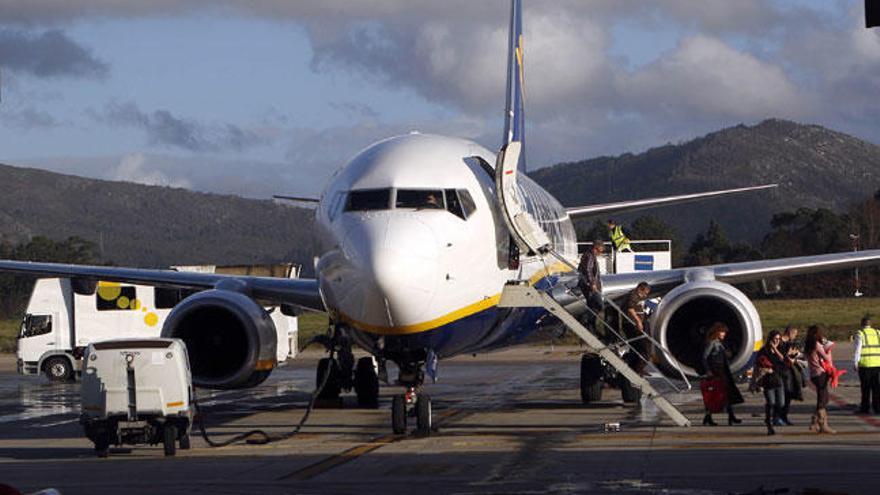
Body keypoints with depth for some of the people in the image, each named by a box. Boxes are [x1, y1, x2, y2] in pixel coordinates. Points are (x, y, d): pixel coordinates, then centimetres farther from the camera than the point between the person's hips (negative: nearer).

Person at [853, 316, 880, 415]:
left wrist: (855, 363, -9)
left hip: (865, 364, -4)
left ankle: (865, 408, 4)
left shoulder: (860, 334, -4)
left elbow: (857, 349, -11)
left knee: (865, 387, 2)